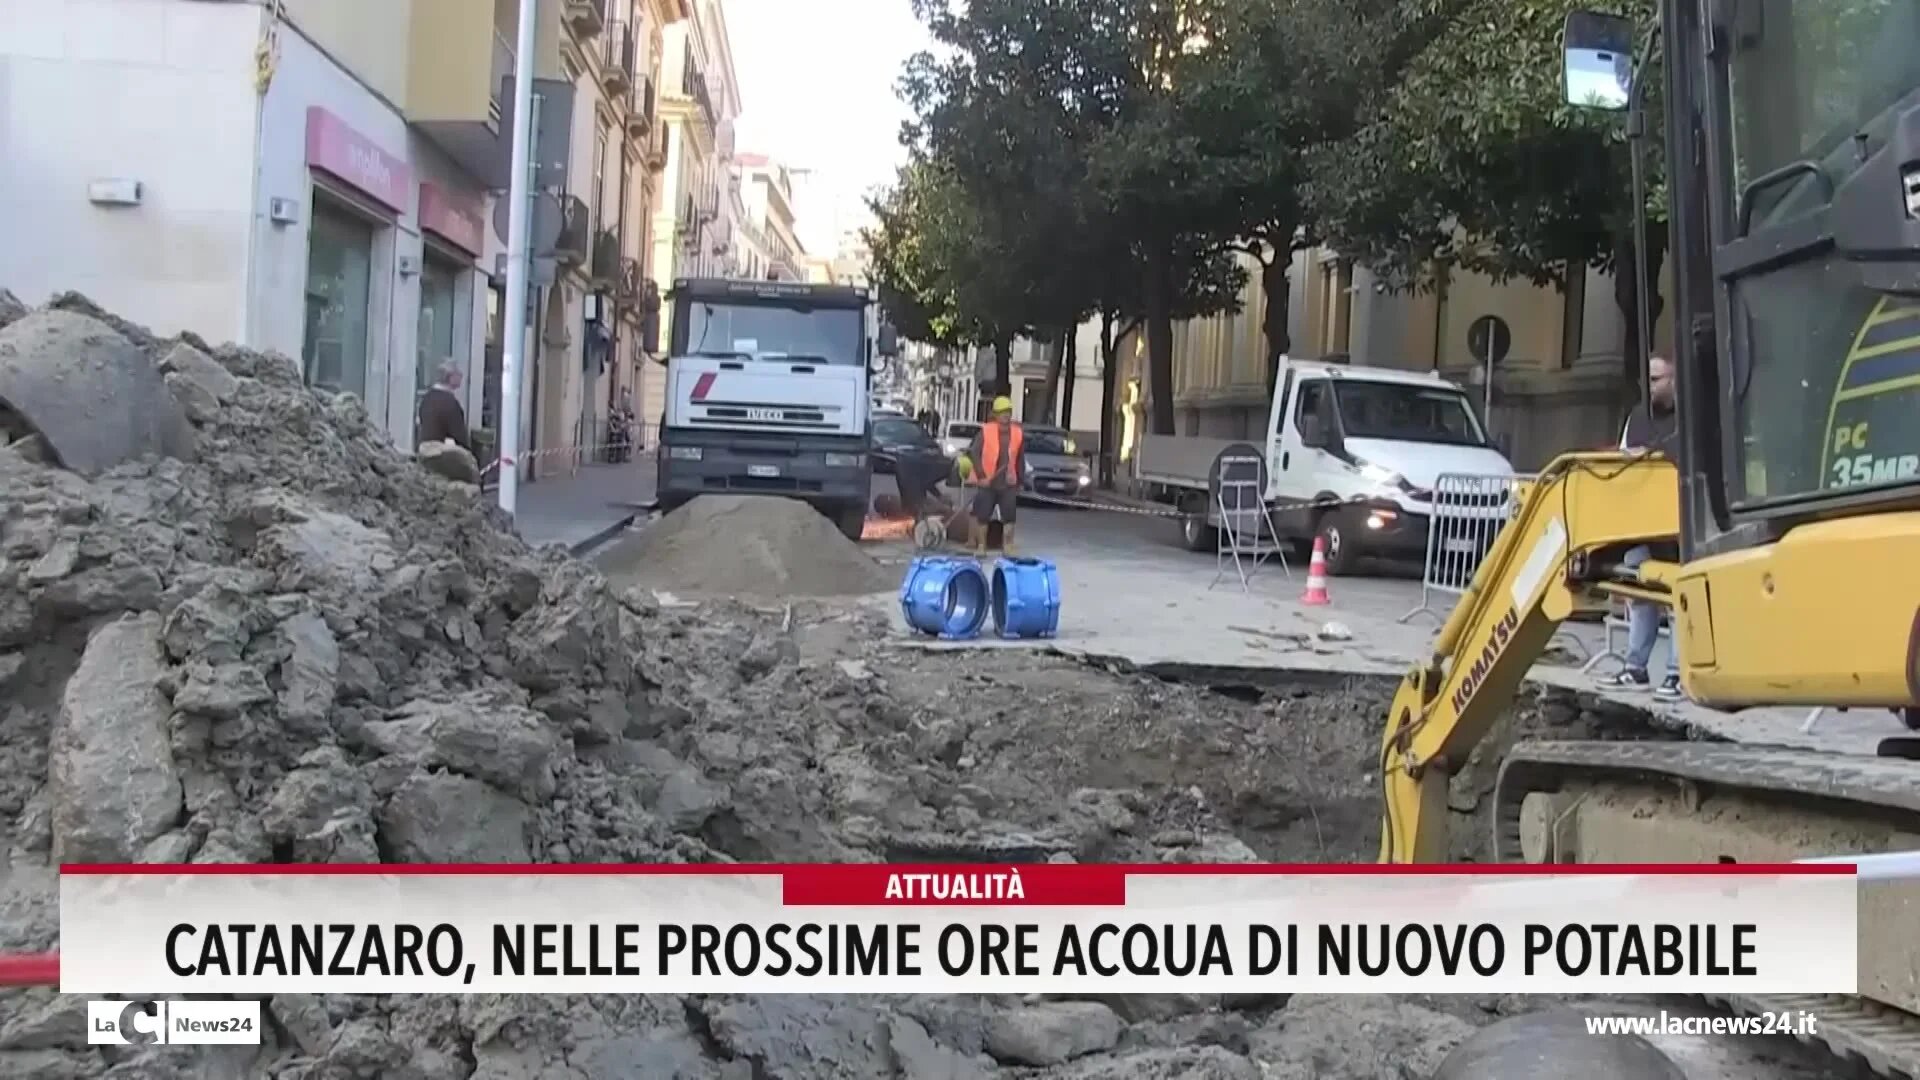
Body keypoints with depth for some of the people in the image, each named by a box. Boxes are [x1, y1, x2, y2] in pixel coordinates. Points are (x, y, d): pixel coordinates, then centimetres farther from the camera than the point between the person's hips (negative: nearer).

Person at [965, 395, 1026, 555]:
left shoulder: (1019, 433, 1)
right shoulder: (985, 431, -8)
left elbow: (1020, 460, 10)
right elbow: (974, 454, -6)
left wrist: (1019, 481, 10)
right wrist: (981, 476, -11)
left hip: (1008, 484, 2)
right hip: (987, 483, -2)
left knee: (1009, 518, -1)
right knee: (982, 516, 4)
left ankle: (1007, 548, 7)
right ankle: (981, 547, 16)